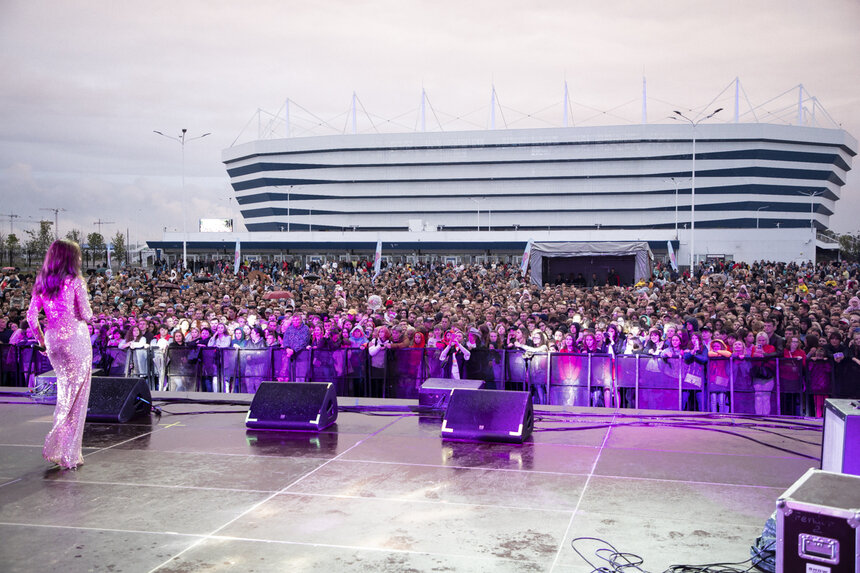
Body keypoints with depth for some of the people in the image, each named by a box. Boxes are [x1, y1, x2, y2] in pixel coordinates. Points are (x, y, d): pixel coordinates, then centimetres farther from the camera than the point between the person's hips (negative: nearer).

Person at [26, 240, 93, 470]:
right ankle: (68, 454, 2)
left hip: (52, 340, 6)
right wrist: (87, 311, 12)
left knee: (64, 392, 20)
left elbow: (31, 316, 7)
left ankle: (58, 445, 24)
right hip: (75, 339, -6)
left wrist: (41, 339, 17)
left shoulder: (41, 283, 7)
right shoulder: (75, 281, -10)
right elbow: (86, 315, -10)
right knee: (77, 395, 1)